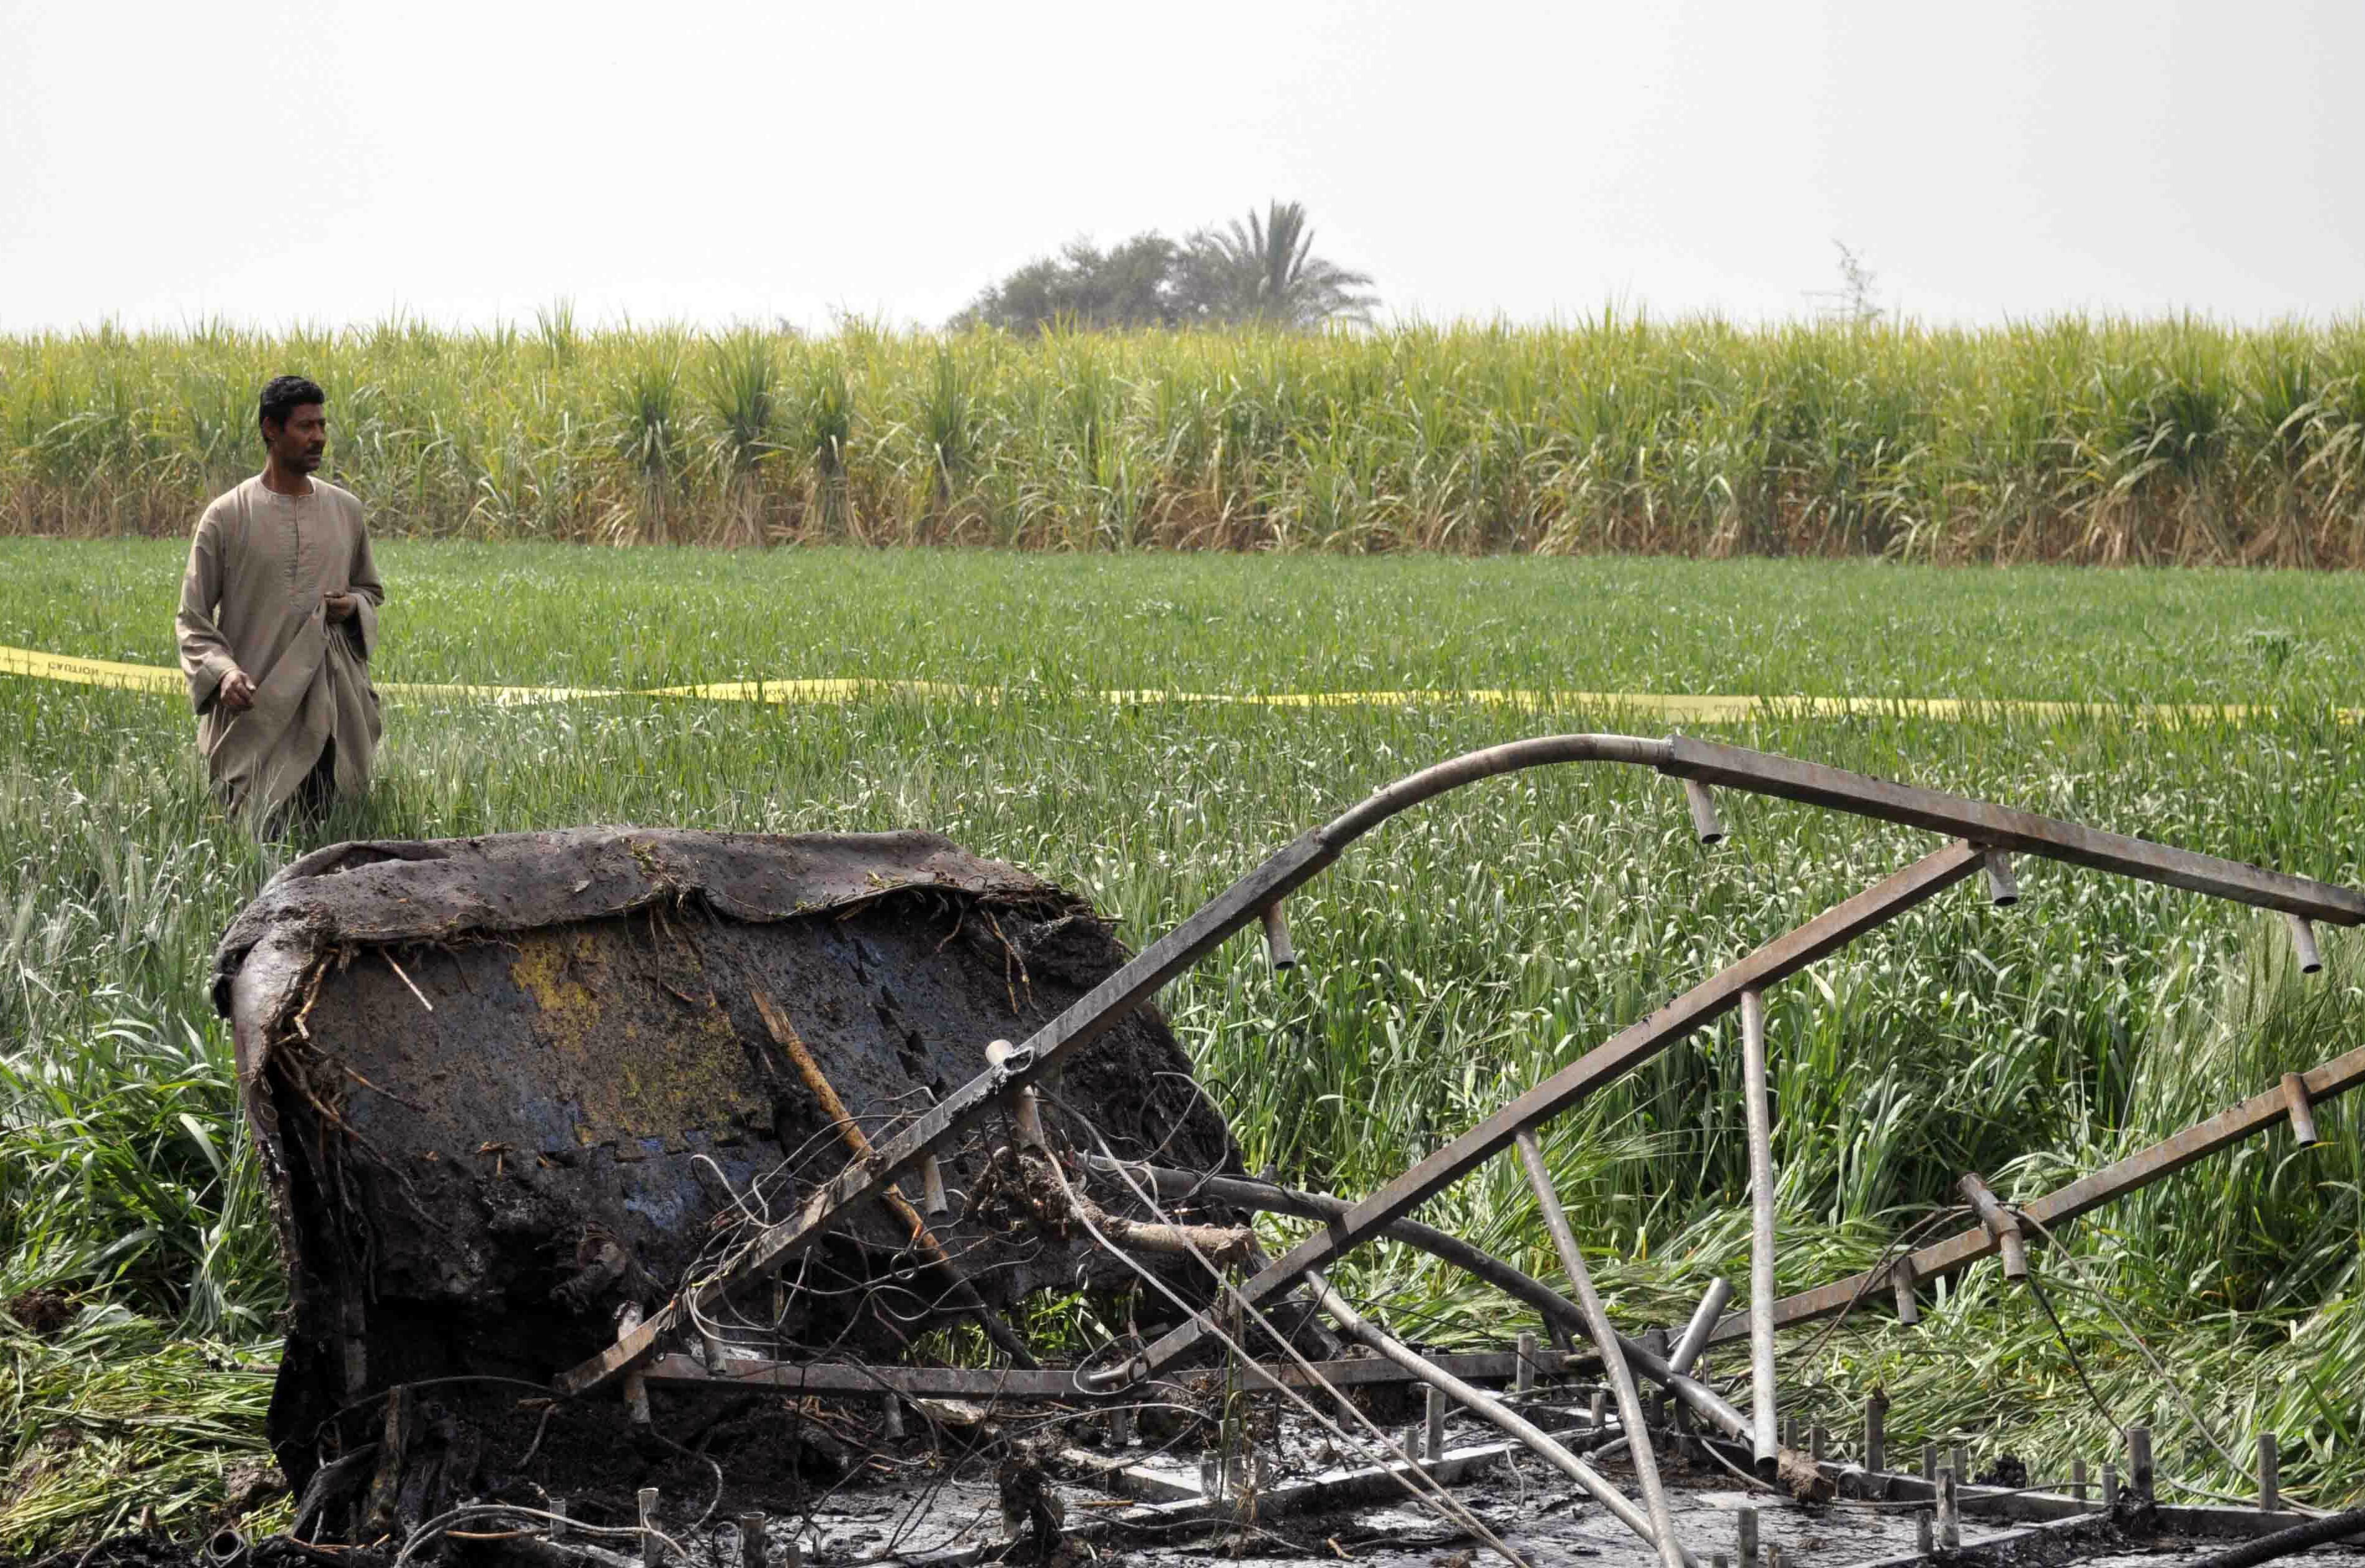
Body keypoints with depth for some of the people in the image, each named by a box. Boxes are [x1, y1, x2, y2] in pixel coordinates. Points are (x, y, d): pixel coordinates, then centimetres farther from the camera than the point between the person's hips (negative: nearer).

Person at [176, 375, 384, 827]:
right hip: (255, 708, -3)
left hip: (330, 711, 3)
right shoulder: (227, 517, -2)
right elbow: (192, 618, 1)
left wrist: (354, 607, 0)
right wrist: (222, 670, -18)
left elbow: (371, 590, 25)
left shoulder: (346, 510, 10)